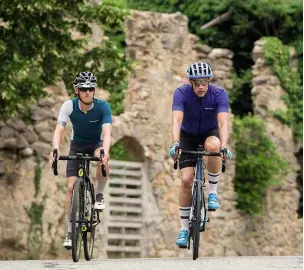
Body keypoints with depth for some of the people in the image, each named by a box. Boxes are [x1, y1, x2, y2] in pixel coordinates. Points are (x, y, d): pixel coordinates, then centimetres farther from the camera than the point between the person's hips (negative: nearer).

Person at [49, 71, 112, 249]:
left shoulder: (103, 107, -25)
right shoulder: (69, 106, -23)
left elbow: (107, 131, -37)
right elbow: (59, 129, -32)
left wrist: (105, 151, -56)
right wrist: (56, 149, -52)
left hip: (96, 144, -1)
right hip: (77, 146, 1)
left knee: (103, 159, -37)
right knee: (71, 186, -10)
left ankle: (100, 195, -12)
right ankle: (70, 232, 0)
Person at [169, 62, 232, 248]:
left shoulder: (219, 94, -24)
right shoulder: (182, 93, -24)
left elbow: (223, 122, -35)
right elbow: (177, 120, -37)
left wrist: (224, 146, -52)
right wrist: (175, 143, -54)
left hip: (210, 133, 0)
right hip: (188, 135, 0)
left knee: (213, 146, -38)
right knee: (186, 179, -14)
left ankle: (213, 192, -17)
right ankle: (184, 228, -2)